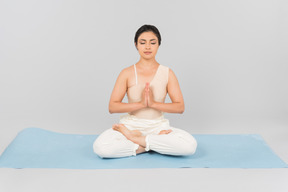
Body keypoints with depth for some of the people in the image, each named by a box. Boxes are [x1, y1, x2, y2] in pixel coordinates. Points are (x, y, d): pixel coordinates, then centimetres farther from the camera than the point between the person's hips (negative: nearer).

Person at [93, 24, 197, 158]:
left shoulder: (167, 73, 3)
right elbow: (112, 107, -7)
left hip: (158, 126, 1)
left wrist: (153, 103, -18)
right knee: (99, 147, -31)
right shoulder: (127, 73, 0)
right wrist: (141, 104, -20)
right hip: (131, 124, -1)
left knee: (190, 145, -29)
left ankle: (135, 138, -14)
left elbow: (180, 107, -4)